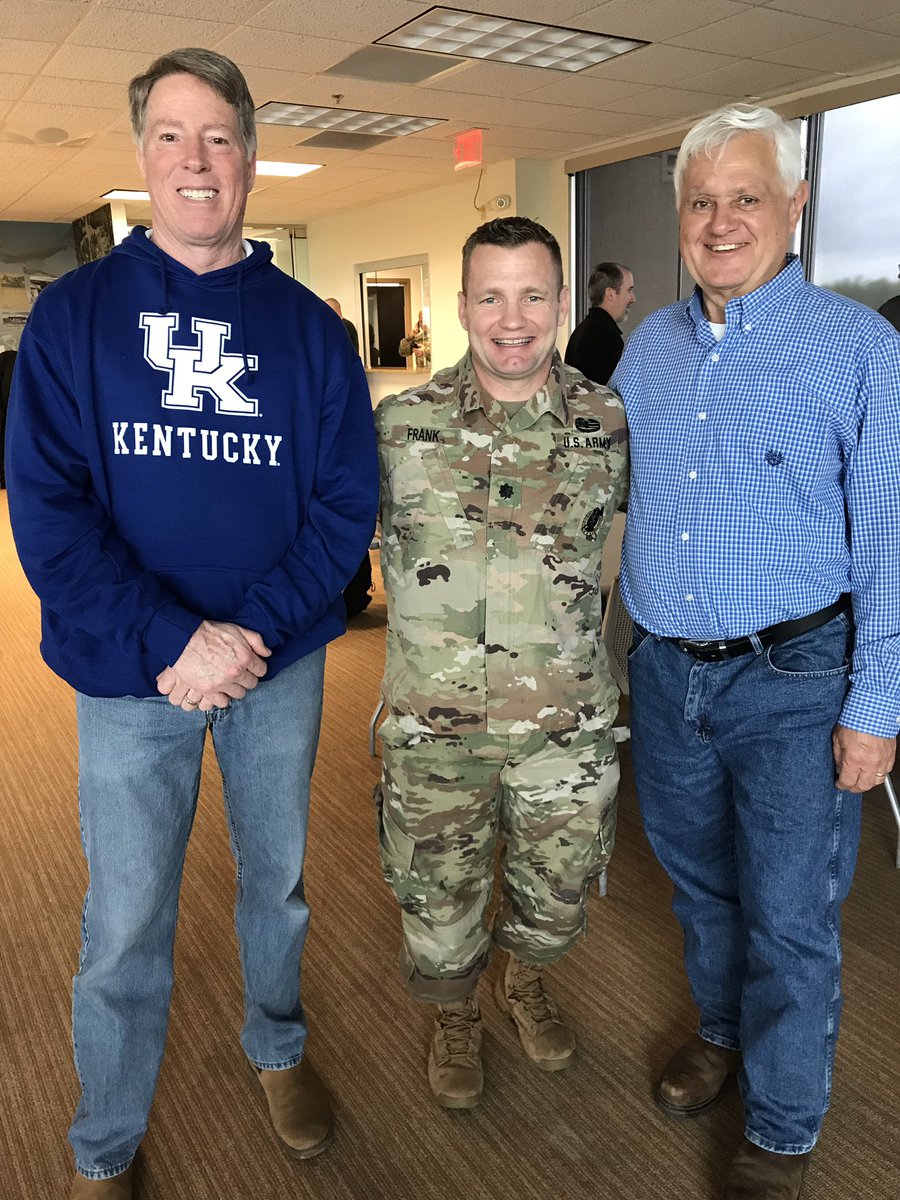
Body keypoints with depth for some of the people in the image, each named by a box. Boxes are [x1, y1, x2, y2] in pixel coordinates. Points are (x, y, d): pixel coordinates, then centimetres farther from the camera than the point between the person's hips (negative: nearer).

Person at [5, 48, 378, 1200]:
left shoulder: (306, 324, 1)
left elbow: (347, 501, -4)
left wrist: (251, 629, -16)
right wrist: (171, 642, -20)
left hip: (281, 664, 2)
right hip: (130, 674, -1)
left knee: (279, 880, 19)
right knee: (124, 927, 9)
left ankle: (278, 1048, 47)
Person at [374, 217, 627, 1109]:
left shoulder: (612, 425, -5)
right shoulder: (398, 427, -8)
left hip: (566, 724, 2)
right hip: (435, 727, -1)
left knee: (556, 891, 21)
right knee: (439, 899, 17)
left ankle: (526, 980, 55)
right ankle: (455, 1013, 49)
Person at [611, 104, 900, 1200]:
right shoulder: (648, 347, 7)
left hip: (793, 679, -4)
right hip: (665, 669, 5)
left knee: (788, 919, 7)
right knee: (699, 881, 22)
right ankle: (723, 1030, 48)